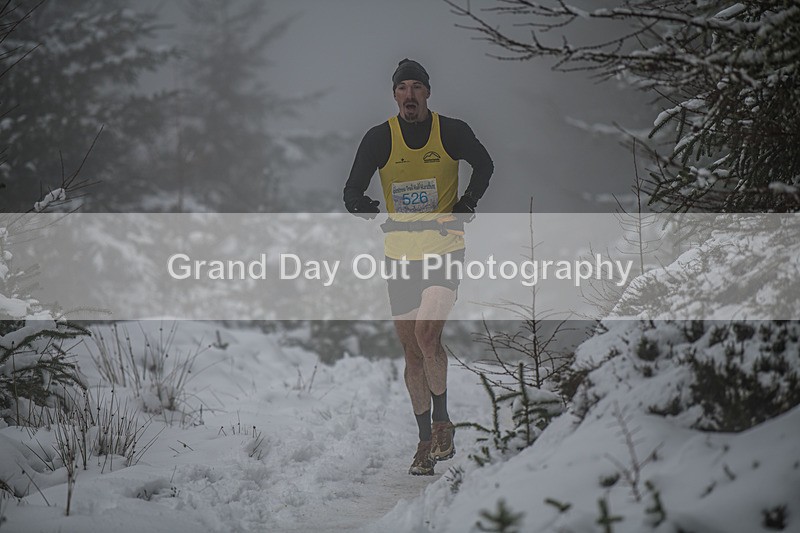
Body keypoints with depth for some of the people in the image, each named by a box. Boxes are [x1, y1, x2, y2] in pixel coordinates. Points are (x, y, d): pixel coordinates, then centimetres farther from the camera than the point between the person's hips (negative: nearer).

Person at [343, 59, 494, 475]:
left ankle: (442, 419, -1)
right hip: (401, 254, 2)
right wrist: (366, 208, -29)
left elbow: (484, 165, 13)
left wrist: (467, 204, -2)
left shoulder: (451, 132, -5)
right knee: (411, 351, 6)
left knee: (427, 335, -22)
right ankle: (426, 441, 18)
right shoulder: (380, 139, -4)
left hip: (446, 251, -2)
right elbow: (352, 191, -7)